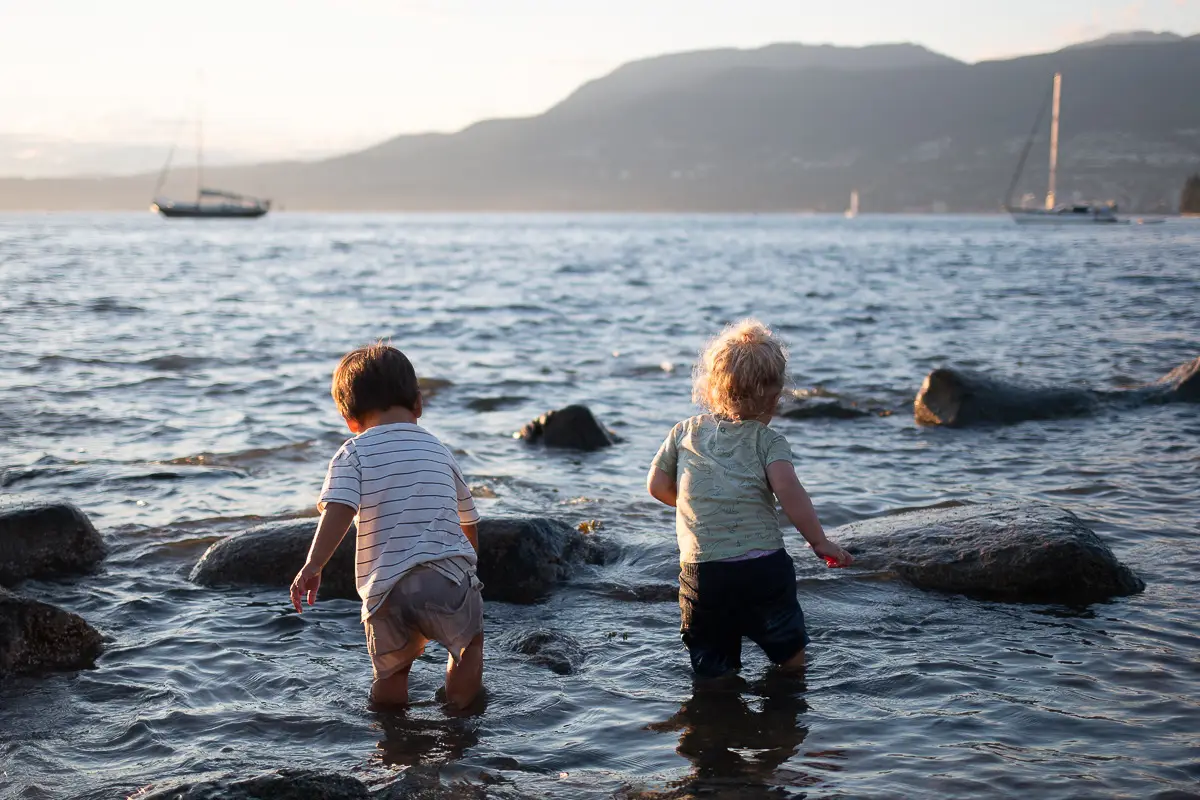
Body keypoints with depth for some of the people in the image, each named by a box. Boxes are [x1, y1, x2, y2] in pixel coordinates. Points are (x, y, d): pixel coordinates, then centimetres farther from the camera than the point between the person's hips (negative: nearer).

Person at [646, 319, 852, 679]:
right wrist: (819, 542, -8)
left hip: (701, 571, 2)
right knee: (791, 656, 19)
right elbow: (787, 488, -15)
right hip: (763, 565, -2)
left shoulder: (685, 432, 10)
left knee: (712, 670, 11)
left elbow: (657, 486, 15)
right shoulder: (768, 440, 0)